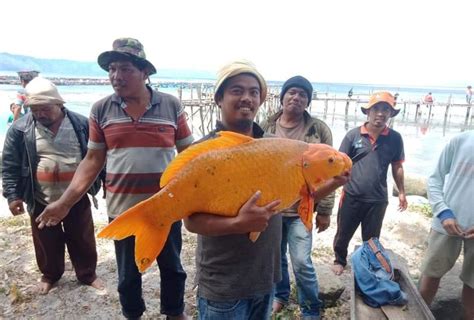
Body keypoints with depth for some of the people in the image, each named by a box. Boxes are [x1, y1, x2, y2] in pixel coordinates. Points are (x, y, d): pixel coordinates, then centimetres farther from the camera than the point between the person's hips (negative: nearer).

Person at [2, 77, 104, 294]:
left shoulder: (81, 124, -7)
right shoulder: (20, 129, -7)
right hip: (41, 201, 1)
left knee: (83, 240, 13)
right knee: (47, 242, 17)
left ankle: (87, 274, 34)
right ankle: (50, 275, 42)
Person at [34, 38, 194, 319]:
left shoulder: (171, 106, -5)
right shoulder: (101, 110, -2)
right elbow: (93, 160, 2)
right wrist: (65, 202, -2)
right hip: (123, 209, 1)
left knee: (172, 268, 19)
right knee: (128, 274, 20)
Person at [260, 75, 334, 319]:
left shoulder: (319, 129, -4)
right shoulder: (266, 128, 1)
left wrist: (324, 210, -5)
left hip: (301, 209, -2)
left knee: (302, 263, 0)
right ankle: (280, 295, 45)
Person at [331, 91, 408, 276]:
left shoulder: (395, 138, -1)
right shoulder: (353, 135, -7)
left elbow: (397, 167, 9)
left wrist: (401, 192, 12)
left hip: (378, 199, 1)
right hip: (351, 196, -1)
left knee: (371, 239, 18)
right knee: (343, 233, 16)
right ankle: (340, 261, 41)